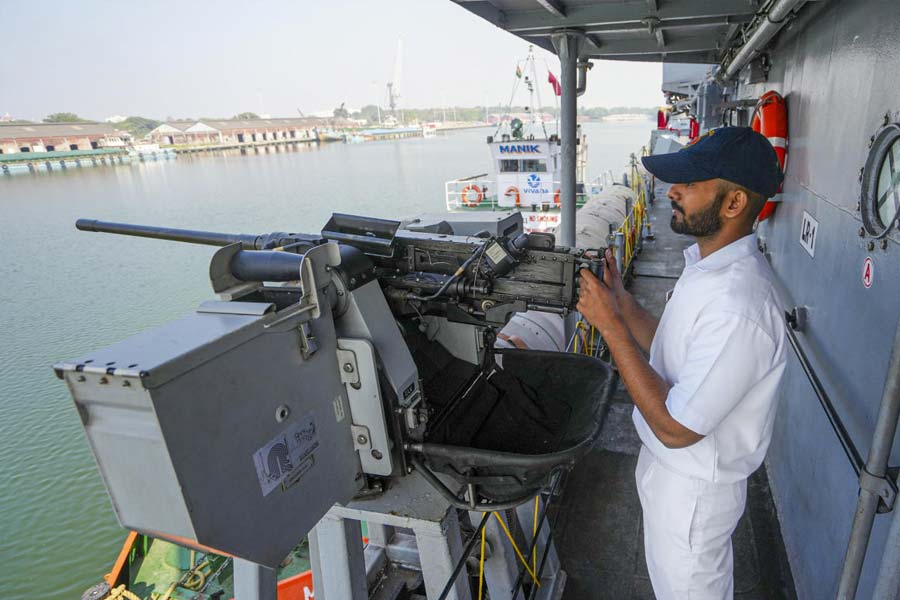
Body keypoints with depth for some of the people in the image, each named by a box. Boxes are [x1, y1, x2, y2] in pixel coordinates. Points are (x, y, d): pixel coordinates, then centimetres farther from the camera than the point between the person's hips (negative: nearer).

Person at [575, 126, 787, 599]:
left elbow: (675, 427, -31)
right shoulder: (710, 263, -2)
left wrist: (610, 326, -30)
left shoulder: (737, 308, -35)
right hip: (671, 465, 9)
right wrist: (620, 298, -7)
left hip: (692, 488, -8)